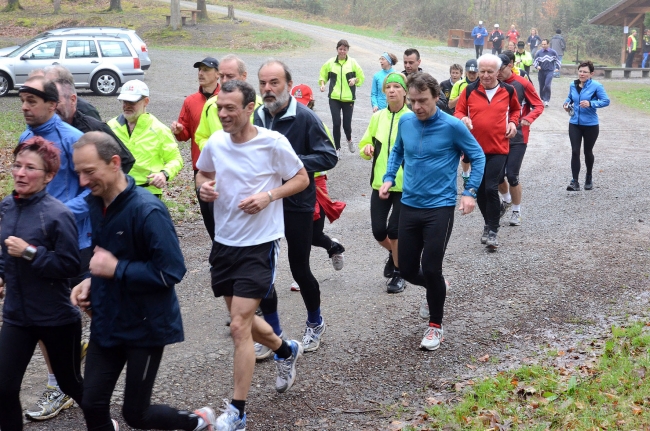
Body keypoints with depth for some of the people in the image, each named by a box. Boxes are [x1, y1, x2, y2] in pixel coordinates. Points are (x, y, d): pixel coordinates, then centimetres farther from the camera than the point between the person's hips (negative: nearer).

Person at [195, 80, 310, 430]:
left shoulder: (273, 143, -14)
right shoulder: (215, 142, -1)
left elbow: (302, 179, -3)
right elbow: (203, 173, 17)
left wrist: (269, 196, -19)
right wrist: (204, 187, -6)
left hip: (260, 244, -6)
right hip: (224, 243, 6)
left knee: (239, 328, -9)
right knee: (243, 320, 20)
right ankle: (286, 351, 50)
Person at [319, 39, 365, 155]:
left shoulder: (352, 63, 3)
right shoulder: (330, 63, 5)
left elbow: (361, 77, 9)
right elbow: (323, 75, 16)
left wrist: (355, 80, -12)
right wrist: (322, 84, -3)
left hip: (348, 98, 0)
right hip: (334, 98, 0)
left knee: (347, 124, 0)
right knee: (336, 123, -7)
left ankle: (349, 140, 35)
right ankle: (337, 148, 9)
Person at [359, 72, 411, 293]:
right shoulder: (377, 117, 6)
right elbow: (365, 146, 14)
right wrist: (367, 149, -8)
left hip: (405, 184, -4)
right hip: (380, 182, 4)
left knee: (394, 230, -4)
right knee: (378, 231, 2)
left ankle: (399, 273, 18)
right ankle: (394, 253, 36)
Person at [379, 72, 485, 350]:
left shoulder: (452, 126, -13)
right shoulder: (405, 122, 0)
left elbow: (477, 156, -1)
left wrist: (470, 192, -8)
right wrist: (389, 178, 4)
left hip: (440, 207, -5)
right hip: (409, 205, 5)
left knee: (431, 268, -6)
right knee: (407, 270, 7)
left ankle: (435, 326, 16)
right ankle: (437, 286, 42)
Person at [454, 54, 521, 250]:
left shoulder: (508, 91, 2)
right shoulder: (470, 90, -1)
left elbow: (516, 109, 20)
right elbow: (458, 111, 6)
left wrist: (513, 122, 1)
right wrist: (463, 119, -16)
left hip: (498, 148, -2)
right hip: (476, 147, 2)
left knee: (491, 188, -11)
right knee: (480, 189, 10)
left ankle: (492, 230, -2)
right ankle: (489, 224, 28)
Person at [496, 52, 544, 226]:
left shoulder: (523, 84, -9)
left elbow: (539, 106, -4)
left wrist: (528, 118, -22)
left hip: (518, 137, -3)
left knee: (512, 175, -5)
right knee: (497, 174, 4)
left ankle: (517, 212, 15)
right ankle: (507, 200, 36)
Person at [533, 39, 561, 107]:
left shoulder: (553, 52, 0)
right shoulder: (539, 52, -1)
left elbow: (557, 60, 12)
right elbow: (535, 61, 3)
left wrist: (557, 68, 3)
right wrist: (537, 66, -16)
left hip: (550, 71, -2)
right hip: (541, 71, 2)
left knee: (547, 85, -18)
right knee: (541, 86, 8)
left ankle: (547, 100, -12)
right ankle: (542, 99, 28)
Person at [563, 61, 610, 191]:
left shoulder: (596, 86, -13)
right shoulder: (573, 85, 2)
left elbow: (606, 101, -16)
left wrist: (590, 104, -29)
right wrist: (567, 103, -1)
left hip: (590, 125, -3)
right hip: (574, 124, 3)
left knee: (588, 151, 14)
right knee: (575, 151, -6)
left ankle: (589, 177, 37)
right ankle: (575, 182, -5)